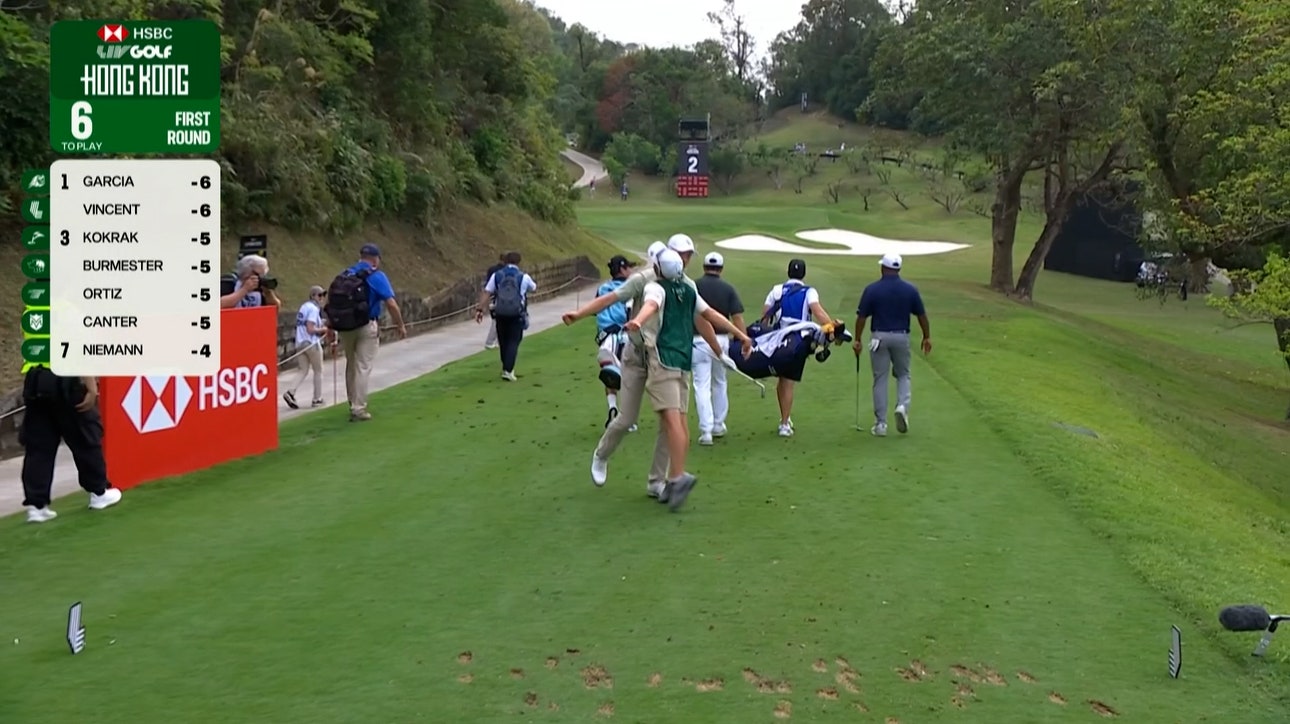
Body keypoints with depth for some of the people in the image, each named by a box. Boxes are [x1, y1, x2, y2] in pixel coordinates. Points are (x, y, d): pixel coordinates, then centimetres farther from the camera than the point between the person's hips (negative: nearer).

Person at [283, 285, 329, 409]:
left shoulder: (304, 306, 15)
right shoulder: (314, 308, -14)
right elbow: (310, 329, -21)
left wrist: (322, 324, 10)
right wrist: (323, 329, -6)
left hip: (300, 343, 8)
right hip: (312, 343, -8)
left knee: (304, 371, 8)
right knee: (318, 371, 8)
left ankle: (291, 392, -12)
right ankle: (317, 399, 13)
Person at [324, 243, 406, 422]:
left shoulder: (344, 275, 9)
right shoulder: (376, 276, -6)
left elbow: (331, 301, 7)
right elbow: (391, 303, -12)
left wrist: (331, 326, 13)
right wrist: (401, 326, -3)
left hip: (344, 327, 5)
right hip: (366, 327, -5)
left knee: (351, 366, 19)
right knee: (363, 368, 0)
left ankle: (353, 405, 28)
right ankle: (358, 410, 0)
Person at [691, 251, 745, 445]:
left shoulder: (693, 286, -2)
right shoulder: (728, 289, 2)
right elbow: (737, 317, -3)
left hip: (698, 339, -2)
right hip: (721, 339, 2)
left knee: (702, 385, -1)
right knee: (719, 382, 19)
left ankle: (706, 430, -9)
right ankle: (718, 425, 29)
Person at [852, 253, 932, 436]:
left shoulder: (872, 289, -6)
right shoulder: (910, 290, -1)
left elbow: (861, 317, -4)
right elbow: (921, 315, 5)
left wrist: (858, 340, 5)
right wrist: (927, 337, 16)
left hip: (879, 337, -1)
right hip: (901, 337, 1)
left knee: (880, 380, 5)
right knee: (903, 375, 19)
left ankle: (880, 424, 6)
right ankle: (903, 406, -8)